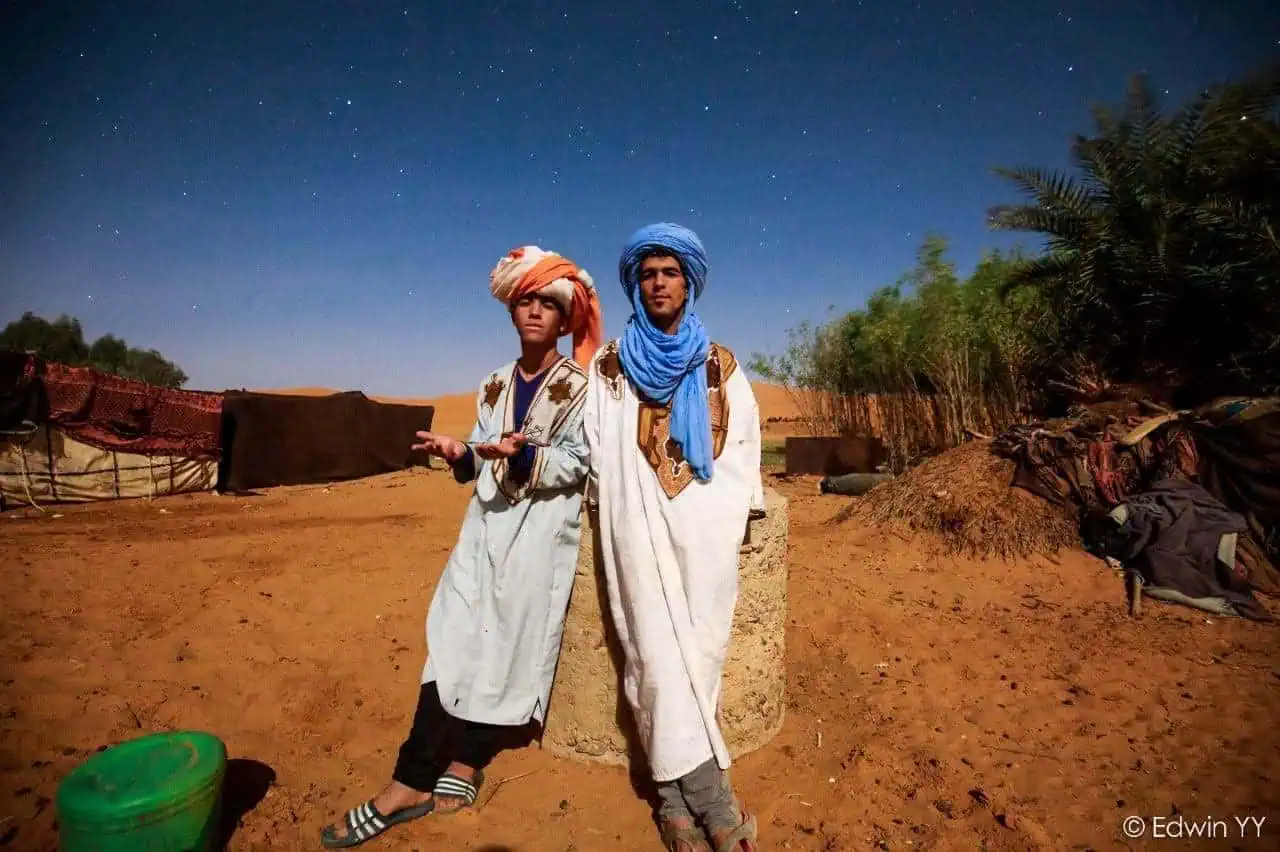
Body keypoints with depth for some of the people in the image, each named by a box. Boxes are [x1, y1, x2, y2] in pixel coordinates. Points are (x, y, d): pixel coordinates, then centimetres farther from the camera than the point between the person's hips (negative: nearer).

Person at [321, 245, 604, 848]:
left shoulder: (579, 385, -1)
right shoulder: (495, 385, 15)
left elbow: (577, 464, -9)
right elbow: (481, 462, 15)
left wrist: (524, 455, -25)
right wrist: (457, 454, -7)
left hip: (542, 531, -4)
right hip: (487, 524, 5)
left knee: (509, 646, 0)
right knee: (454, 643, 0)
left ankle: (464, 764, 13)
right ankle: (412, 780, 6)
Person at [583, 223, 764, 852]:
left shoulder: (720, 365, 16)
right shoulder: (610, 364, 14)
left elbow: (744, 439, 14)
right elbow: (597, 445, 10)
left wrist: (742, 503, 3)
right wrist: (613, 506, 0)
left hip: (706, 510, 1)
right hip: (639, 511, 0)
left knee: (701, 640, -12)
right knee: (657, 640, -15)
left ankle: (675, 791, -3)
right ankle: (709, 794, -10)